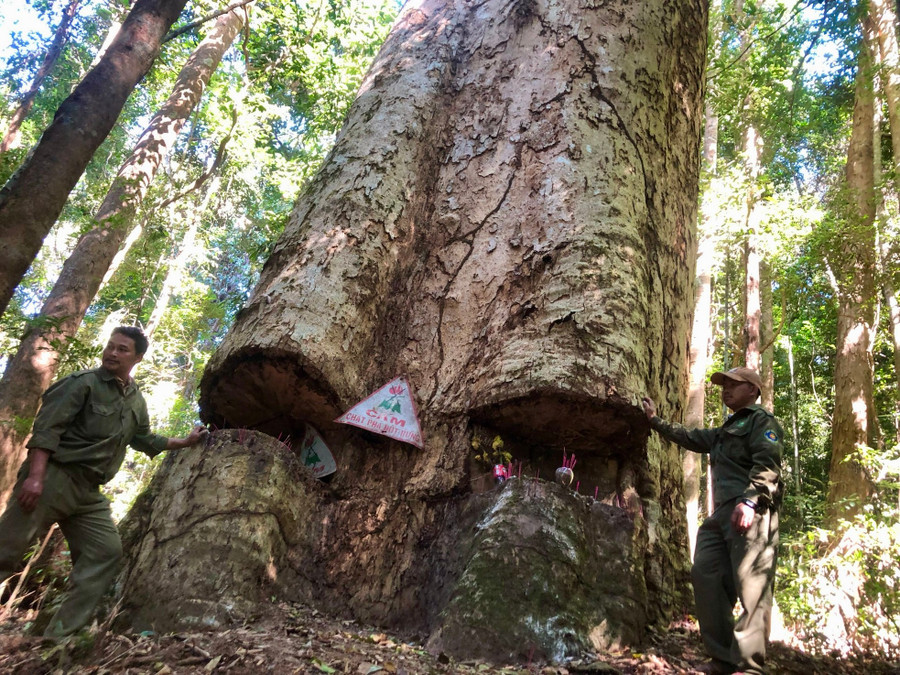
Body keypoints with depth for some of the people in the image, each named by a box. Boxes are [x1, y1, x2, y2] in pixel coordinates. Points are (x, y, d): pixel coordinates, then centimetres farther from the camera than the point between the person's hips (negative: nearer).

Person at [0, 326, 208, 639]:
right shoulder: (83, 383, -5)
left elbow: (144, 439, 29)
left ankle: (58, 636, 1)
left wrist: (185, 441, 28)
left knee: (107, 552, -1)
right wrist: (35, 475, -25)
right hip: (52, 476, -7)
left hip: (88, 491, 7)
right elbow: (46, 427, -14)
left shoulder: (136, 401, 14)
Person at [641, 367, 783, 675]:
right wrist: (655, 420, 38)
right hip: (722, 514, 9)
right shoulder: (724, 431, 30)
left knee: (750, 586, -10)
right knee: (705, 575, 2)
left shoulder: (762, 420, 3)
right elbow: (689, 437, 39)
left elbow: (767, 464, -12)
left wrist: (750, 500, -25)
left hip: (751, 512, -9)